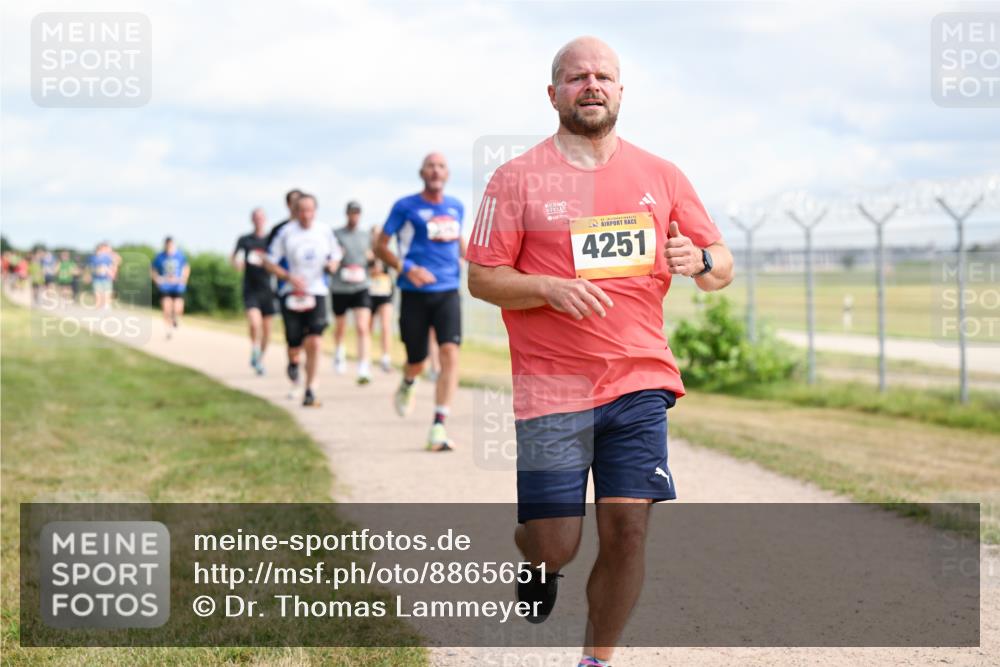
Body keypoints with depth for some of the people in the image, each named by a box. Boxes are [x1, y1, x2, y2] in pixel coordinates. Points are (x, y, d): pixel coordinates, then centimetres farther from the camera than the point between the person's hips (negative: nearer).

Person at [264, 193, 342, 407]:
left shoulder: (325, 231, 3)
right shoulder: (286, 232, -5)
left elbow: (336, 255, 17)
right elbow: (269, 262, -1)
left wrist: (332, 265, -8)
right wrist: (290, 277, -14)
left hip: (316, 292, 1)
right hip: (292, 293, -1)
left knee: (314, 342, -14)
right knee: (294, 343, -1)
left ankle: (310, 390, -4)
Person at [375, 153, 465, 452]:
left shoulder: (456, 207, 11)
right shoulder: (405, 207, -2)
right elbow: (380, 246, 1)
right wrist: (407, 268, -15)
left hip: (448, 292, 2)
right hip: (415, 293, -2)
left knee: (450, 354, -16)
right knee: (417, 362, 6)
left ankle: (438, 428, -15)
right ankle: (407, 385, 46)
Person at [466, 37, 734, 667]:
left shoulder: (660, 176, 9)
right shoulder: (518, 179, 1)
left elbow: (722, 267, 11)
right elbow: (482, 277, -1)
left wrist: (698, 261, -12)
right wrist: (548, 288, -18)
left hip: (639, 381, 2)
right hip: (552, 389, -2)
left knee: (628, 528, -4)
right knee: (556, 545, -3)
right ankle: (536, 560, 35)